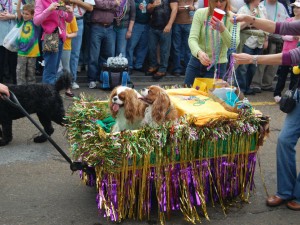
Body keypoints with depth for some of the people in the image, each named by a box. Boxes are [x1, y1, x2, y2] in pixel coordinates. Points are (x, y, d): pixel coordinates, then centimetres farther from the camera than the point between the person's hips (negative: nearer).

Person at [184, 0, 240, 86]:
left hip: (217, 66, -2)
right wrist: (199, 52, -38)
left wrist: (222, 29, -40)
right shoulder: (200, 13, -8)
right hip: (196, 63, 2)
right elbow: (192, 39, -16)